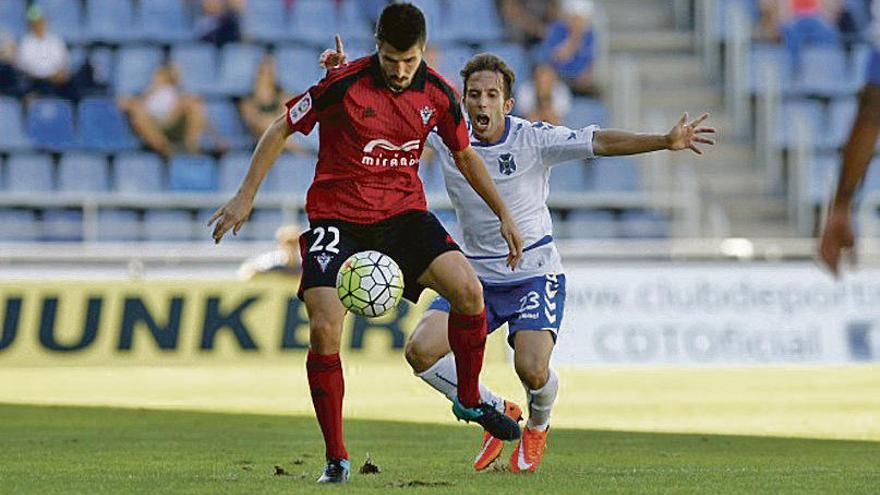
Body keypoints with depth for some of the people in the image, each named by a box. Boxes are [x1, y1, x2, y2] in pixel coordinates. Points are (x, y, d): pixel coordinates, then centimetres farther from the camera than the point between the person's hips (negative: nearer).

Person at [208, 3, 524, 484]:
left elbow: (464, 154, 14)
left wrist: (503, 215, 15)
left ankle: (469, 400, 7)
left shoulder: (437, 94, -4)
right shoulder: (343, 84, -16)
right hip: (337, 216, -3)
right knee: (324, 330, -17)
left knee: (468, 289, -18)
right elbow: (282, 128, -5)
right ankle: (335, 458, -3)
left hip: (403, 211, 3)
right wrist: (245, 195, -6)